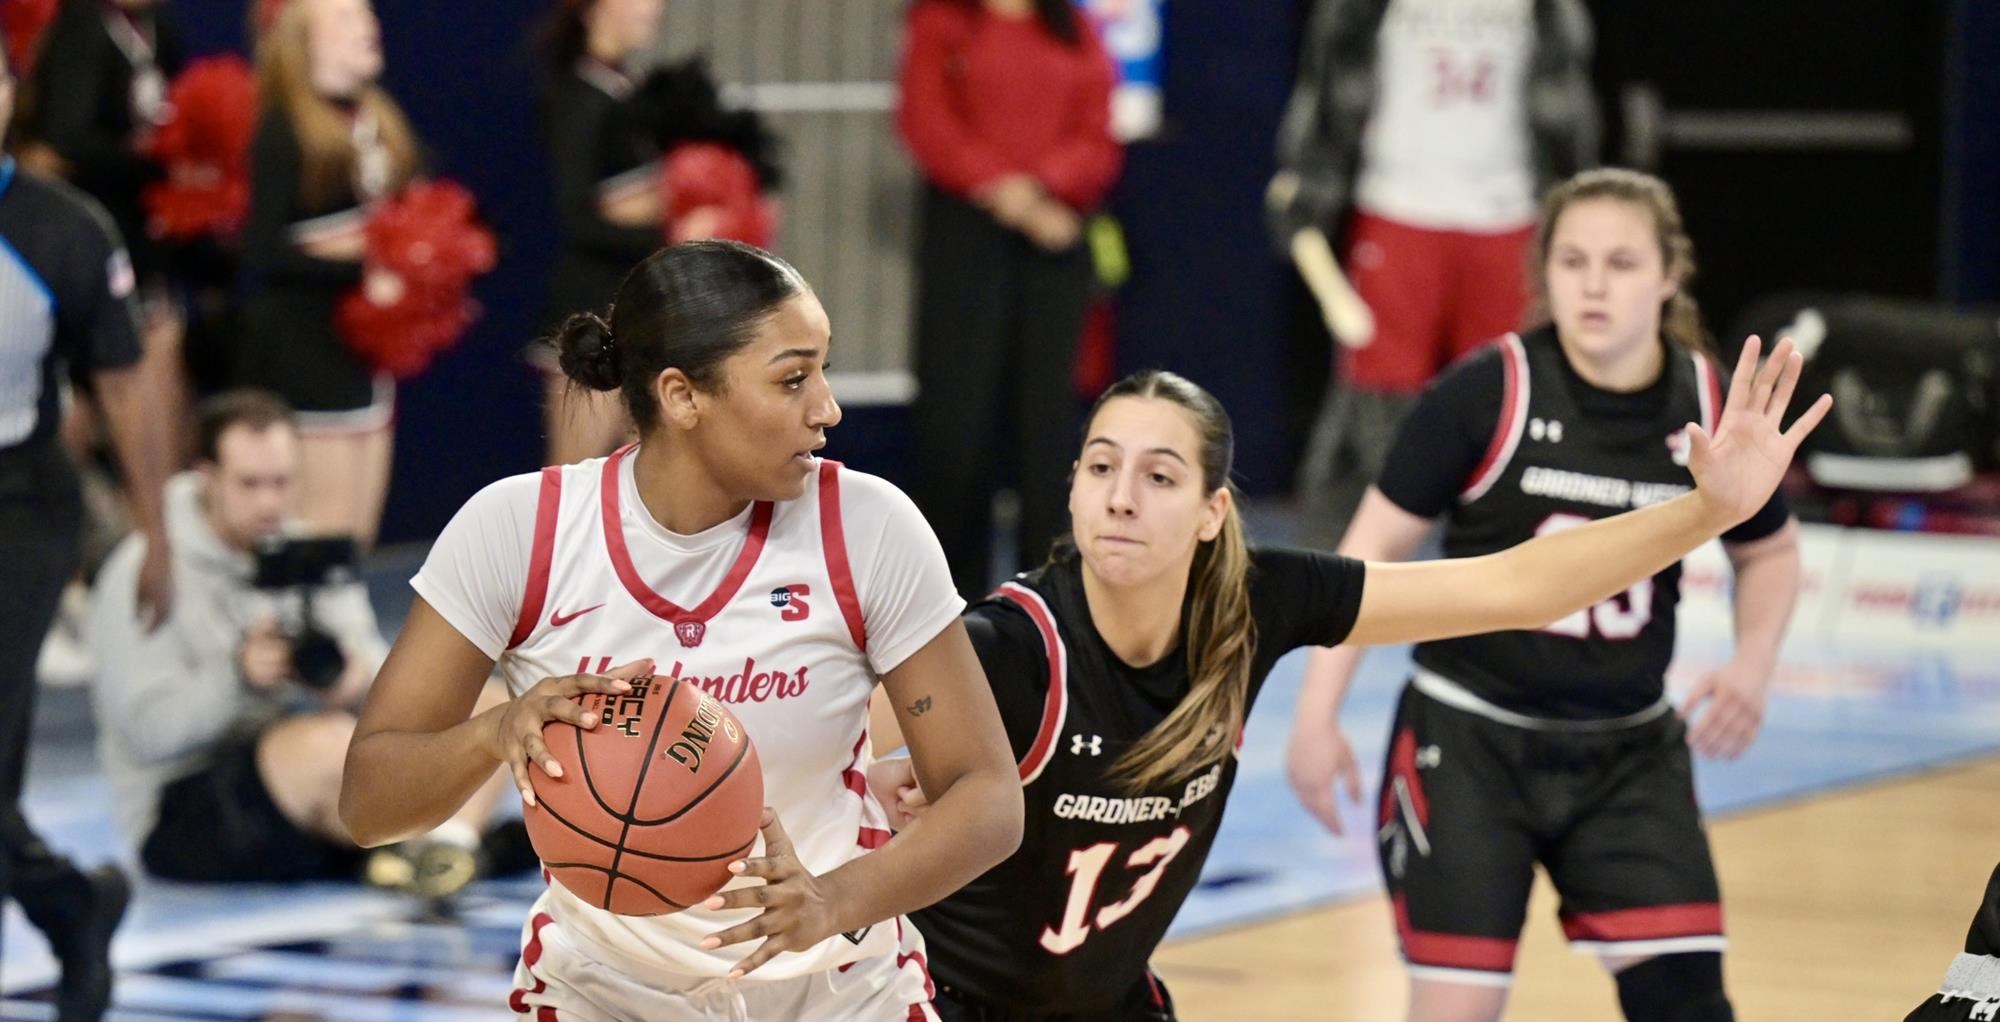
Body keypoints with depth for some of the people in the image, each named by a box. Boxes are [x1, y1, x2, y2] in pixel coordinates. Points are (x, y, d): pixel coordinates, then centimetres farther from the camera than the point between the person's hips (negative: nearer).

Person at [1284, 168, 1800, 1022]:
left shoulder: (1709, 410, -4)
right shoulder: (1486, 394, -14)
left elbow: (1769, 552, 14)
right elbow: (1375, 546, -8)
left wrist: (1752, 664, -4)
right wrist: (1317, 714, -12)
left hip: (1627, 752, 3)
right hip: (1470, 740, -3)